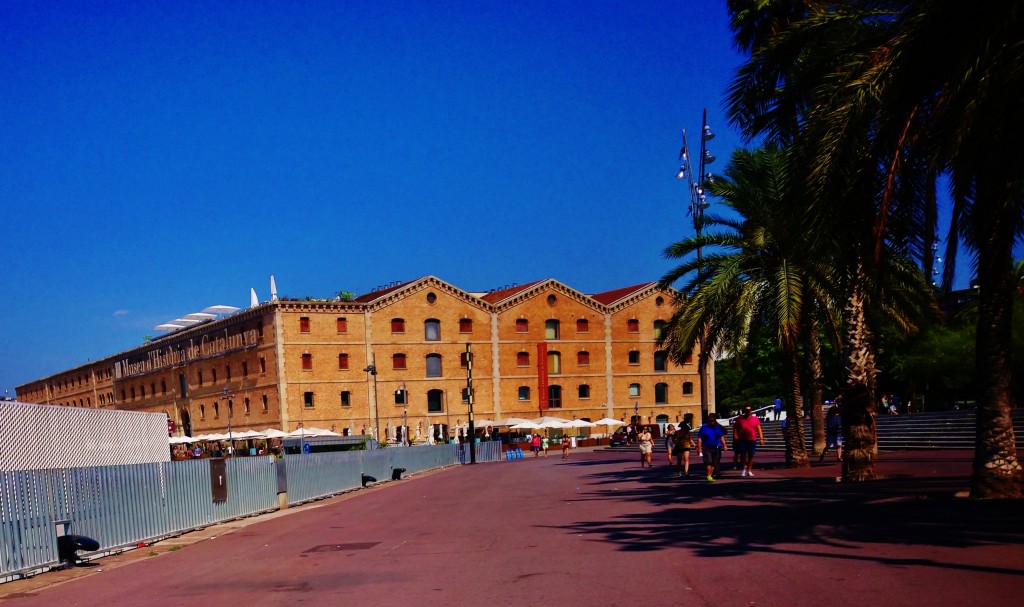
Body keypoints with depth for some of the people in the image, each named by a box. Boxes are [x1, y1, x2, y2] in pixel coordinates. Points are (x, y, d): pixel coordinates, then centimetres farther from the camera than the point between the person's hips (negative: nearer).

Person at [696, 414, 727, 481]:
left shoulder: (718, 427, 9)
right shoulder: (703, 427, 0)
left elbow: (722, 437, 14)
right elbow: (699, 438, -1)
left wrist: (724, 445, 6)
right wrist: (699, 447, -7)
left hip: (717, 448, 3)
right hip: (707, 447, -3)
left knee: (714, 463, 4)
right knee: (708, 462, -15)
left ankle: (711, 476, 13)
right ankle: (709, 476, -15)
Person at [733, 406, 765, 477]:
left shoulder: (755, 419, 7)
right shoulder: (740, 419, 6)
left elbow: (759, 429, 4)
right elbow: (735, 428, 7)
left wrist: (761, 438, -4)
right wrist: (735, 436, -4)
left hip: (752, 440, 1)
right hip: (742, 440, -1)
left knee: (751, 455, 5)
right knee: (743, 455, -3)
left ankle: (749, 471, 15)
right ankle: (743, 470, 7)